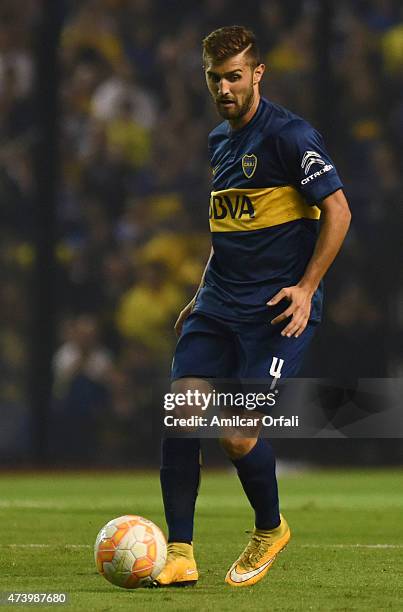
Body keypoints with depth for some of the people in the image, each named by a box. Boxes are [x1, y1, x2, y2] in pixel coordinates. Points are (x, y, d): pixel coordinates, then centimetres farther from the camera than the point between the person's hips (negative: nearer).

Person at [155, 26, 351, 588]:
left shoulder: (289, 135, -9)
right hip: (220, 307, 7)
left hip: (277, 310, -7)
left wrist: (305, 288, -15)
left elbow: (337, 212, -10)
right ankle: (180, 556, -6)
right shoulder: (219, 141, 16)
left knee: (237, 435, -13)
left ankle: (270, 530, 16)